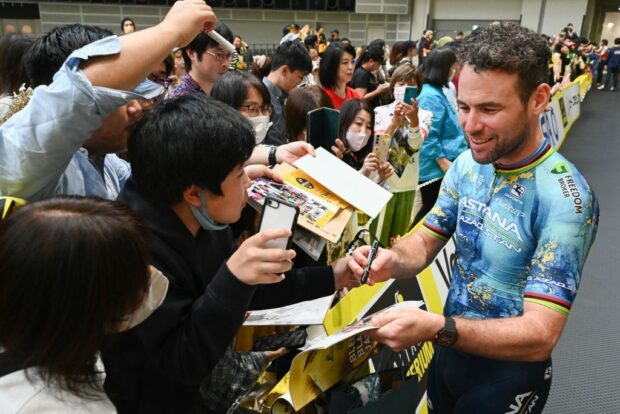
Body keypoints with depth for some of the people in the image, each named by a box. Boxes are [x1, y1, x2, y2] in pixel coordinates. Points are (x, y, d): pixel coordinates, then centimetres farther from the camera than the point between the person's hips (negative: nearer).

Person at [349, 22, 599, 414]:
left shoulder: (565, 198, -27)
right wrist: (394, 260, -25)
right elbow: (426, 241, -2)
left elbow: (540, 336, -30)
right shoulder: (467, 164, -7)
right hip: (450, 351, 5)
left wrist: (437, 328, -45)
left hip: (507, 374, -5)